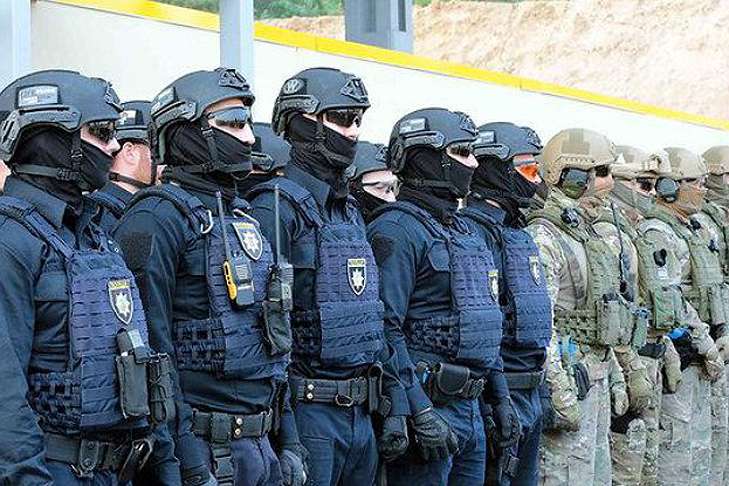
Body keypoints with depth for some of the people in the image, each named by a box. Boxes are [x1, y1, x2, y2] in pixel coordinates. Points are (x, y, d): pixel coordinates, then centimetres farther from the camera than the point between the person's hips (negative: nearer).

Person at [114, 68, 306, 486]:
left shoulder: (243, 217, 16)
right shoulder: (157, 219, -11)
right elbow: (152, 348, -18)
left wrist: (289, 440, 16)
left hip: (262, 445, 8)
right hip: (208, 449, -8)